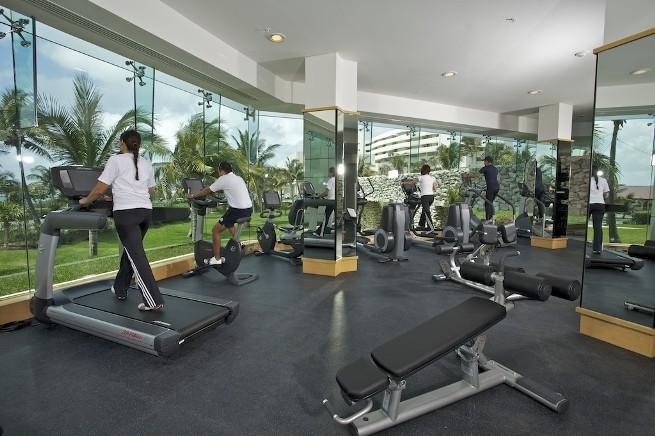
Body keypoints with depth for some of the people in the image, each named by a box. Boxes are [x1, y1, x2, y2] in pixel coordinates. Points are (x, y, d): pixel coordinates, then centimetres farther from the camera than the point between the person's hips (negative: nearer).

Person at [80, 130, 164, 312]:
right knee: (131, 251, 21)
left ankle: (155, 301, -10)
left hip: (126, 213, -6)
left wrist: (86, 200, 13)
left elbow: (100, 189, -4)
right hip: (146, 211, 6)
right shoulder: (147, 164, 16)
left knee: (136, 256, -7)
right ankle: (120, 289, 34)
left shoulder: (116, 160, -1)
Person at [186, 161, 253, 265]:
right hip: (249, 209, 9)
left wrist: (192, 195, 21)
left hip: (238, 210, -9)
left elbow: (207, 190, 6)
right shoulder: (238, 178, 20)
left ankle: (217, 259, 10)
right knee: (229, 222, 37)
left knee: (216, 230, 6)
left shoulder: (223, 179, -4)